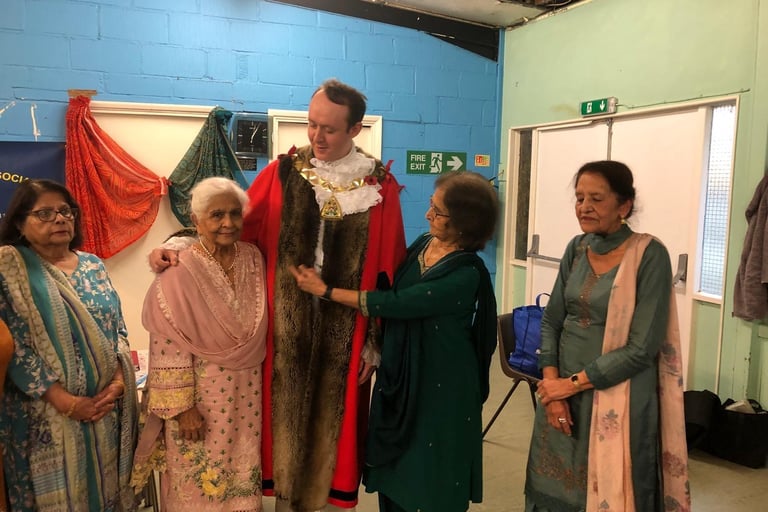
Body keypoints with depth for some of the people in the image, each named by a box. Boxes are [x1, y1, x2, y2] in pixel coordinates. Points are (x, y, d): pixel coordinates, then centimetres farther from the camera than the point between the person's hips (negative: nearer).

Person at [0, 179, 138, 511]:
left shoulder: (93, 265, 8)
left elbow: (118, 327, 8)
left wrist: (118, 382, -8)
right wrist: (64, 400, -17)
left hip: (107, 405, 4)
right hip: (48, 415, -4)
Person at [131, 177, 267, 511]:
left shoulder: (254, 259, -1)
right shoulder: (180, 275, -17)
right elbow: (169, 349, -15)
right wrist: (182, 406, -14)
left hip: (247, 393, 5)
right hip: (200, 395, -5)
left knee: (241, 477, 18)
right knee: (201, 483, 12)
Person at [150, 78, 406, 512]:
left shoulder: (380, 186, -4)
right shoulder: (283, 173, 1)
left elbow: (389, 270, -2)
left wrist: (376, 341, -2)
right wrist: (178, 245, -11)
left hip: (345, 332, -1)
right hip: (287, 326, 1)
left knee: (334, 419, 10)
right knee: (286, 413, 12)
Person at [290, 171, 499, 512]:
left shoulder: (466, 274, -23)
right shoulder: (422, 244, -1)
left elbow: (394, 304, -24)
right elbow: (393, 287, 11)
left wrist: (325, 290, -18)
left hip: (439, 384, -6)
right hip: (399, 372, 7)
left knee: (431, 482, 11)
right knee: (396, 471, 19)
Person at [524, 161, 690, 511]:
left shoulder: (649, 256, -13)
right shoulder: (576, 248, 3)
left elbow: (642, 347, -17)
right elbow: (551, 321, 5)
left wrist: (573, 383, -14)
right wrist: (552, 383, -8)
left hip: (616, 399, -5)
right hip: (561, 390, 5)